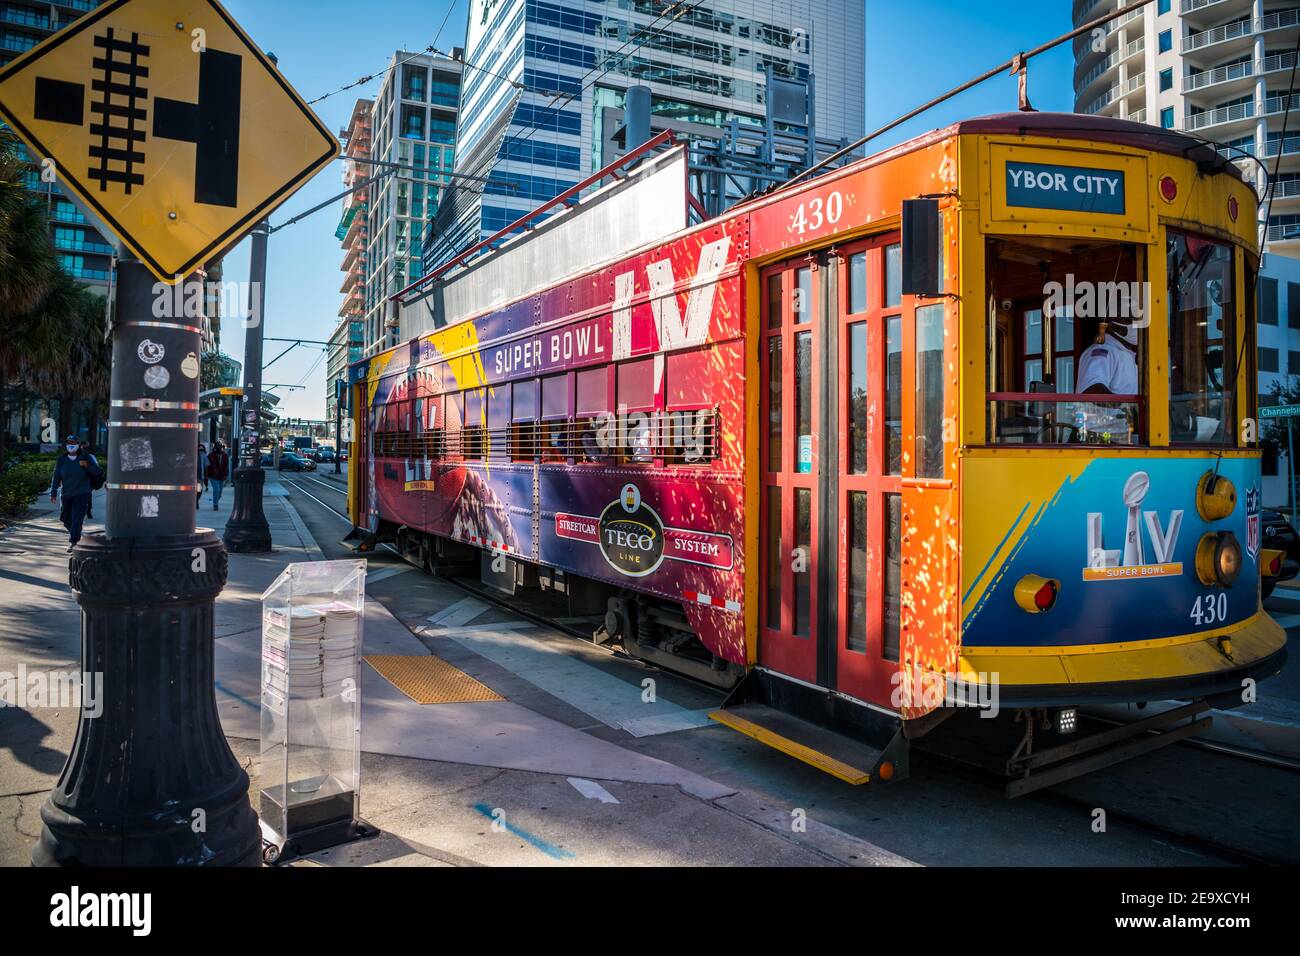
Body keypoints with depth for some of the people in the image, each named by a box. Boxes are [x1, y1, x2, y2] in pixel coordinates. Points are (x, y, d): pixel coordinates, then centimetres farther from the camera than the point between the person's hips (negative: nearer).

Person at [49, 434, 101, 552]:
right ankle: (75, 535, 39)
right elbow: (56, 477, 3)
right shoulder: (61, 460, 4)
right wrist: (53, 493, -2)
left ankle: (73, 542, -10)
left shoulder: (85, 458, -1)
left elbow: (97, 472, -1)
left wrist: (87, 465, -19)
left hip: (82, 494, -3)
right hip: (67, 495, 3)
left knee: (77, 519, -12)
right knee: (66, 519, 12)